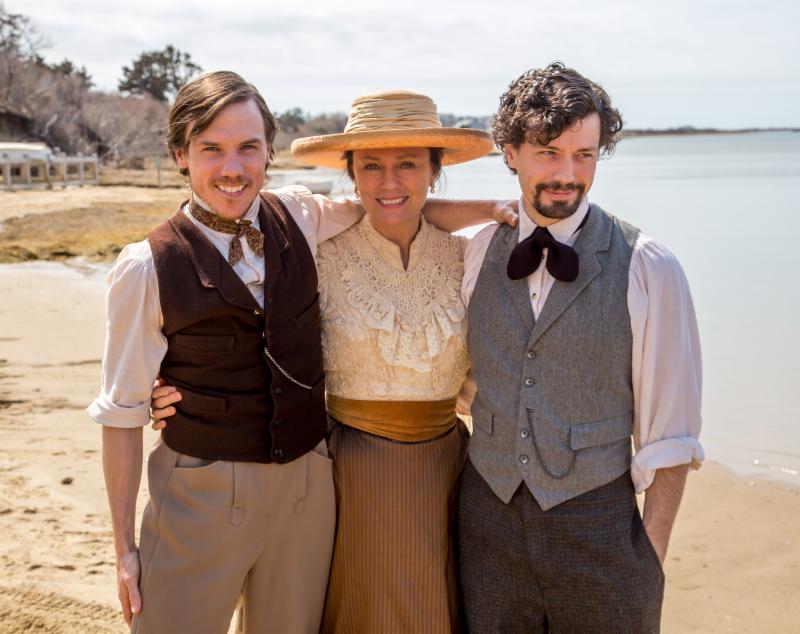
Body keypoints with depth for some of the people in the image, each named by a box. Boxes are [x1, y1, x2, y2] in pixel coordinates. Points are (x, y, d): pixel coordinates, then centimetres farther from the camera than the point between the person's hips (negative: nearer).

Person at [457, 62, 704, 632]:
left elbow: (669, 434, -8)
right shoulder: (476, 254, 1)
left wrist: (650, 558, -7)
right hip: (488, 519, 3)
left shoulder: (648, 269, -10)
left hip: (597, 529, -3)